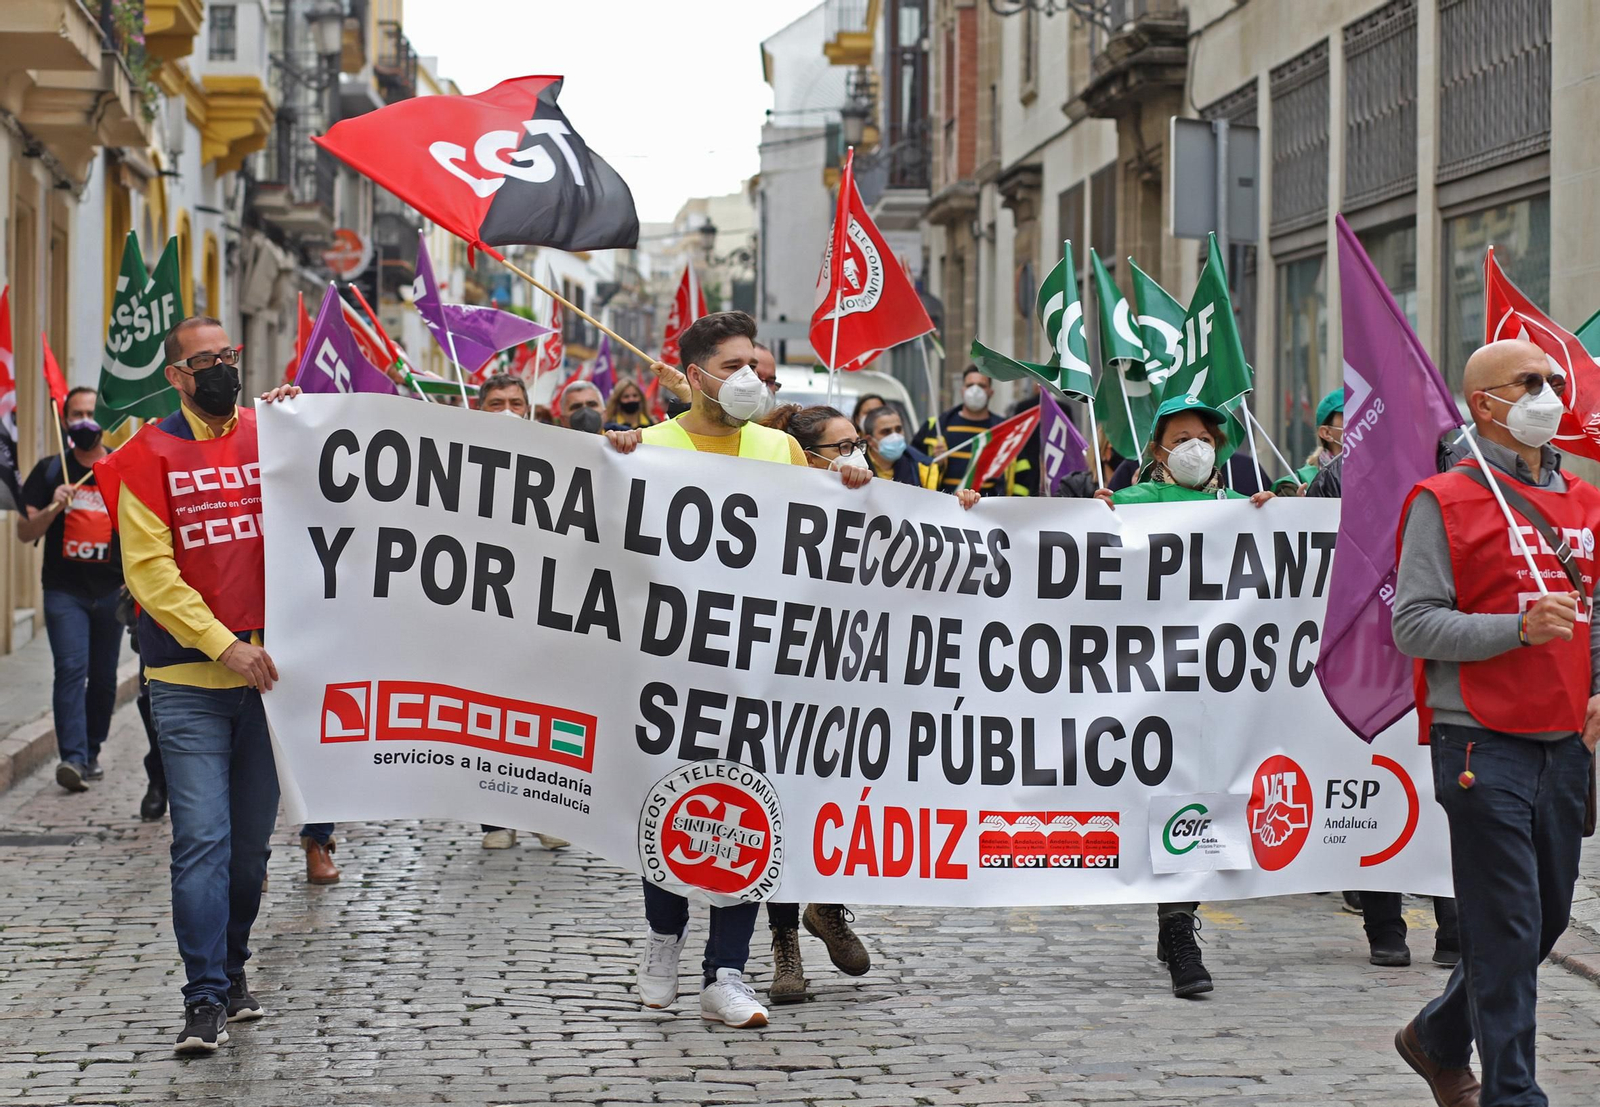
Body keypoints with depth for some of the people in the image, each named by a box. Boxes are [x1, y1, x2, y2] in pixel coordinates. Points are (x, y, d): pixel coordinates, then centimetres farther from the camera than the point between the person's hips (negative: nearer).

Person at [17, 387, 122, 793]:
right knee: (71, 669, -14)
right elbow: (25, 531, 1)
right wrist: (53, 509, -17)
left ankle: (91, 753, 22)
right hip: (64, 589, -2)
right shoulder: (50, 470, 4)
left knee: (103, 676, 7)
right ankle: (72, 759, -21)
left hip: (111, 591, 2)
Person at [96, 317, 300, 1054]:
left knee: (252, 840, 11)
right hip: (188, 680, -3)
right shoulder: (150, 455, 0)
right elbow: (150, 570, -6)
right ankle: (207, 1000, -5)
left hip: (267, 671, 3)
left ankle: (231, 971, 27)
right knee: (202, 839, -8)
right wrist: (223, 645, -14)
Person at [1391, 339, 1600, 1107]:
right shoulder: (1444, 502, -4)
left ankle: (1438, 1041, 35)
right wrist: (1520, 627, -21)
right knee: (1507, 927, -5)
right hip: (1485, 747, -6)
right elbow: (1414, 624, -11)